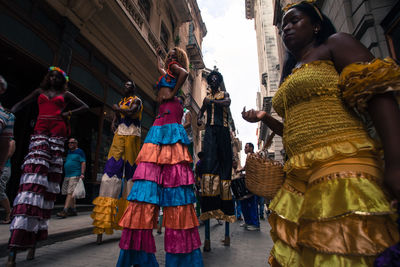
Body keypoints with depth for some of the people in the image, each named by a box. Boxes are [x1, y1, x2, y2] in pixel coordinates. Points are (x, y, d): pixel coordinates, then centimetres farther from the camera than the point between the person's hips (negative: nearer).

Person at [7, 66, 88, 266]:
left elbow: (84, 107, 23)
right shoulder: (40, 92, 23)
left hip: (57, 135, 0)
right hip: (40, 133, 0)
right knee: (33, 177, -17)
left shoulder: (65, 95, 20)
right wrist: (10, 113, 2)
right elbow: (21, 104, 22)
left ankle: (33, 239, 3)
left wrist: (68, 113, 8)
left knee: (49, 182, -3)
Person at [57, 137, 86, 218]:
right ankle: (73, 210, 18)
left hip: (75, 175, -8)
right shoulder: (69, 152, 20)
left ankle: (65, 211, -17)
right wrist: (66, 174, 21)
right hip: (67, 176, 8)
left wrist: (82, 174, -18)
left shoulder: (79, 152, -2)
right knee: (70, 194, 10)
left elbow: (83, 163, -9)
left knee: (70, 193, -13)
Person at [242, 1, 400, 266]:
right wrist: (265, 118, 13)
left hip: (341, 162, -7)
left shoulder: (335, 44, 6)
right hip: (301, 175, 8)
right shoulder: (290, 73, 26)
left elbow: (378, 92, -11)